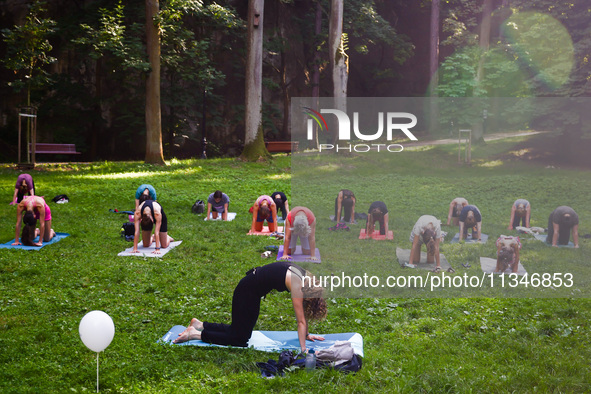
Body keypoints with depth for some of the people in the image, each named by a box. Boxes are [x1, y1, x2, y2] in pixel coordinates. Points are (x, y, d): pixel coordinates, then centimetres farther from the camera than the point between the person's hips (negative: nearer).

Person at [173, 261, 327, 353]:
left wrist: (306, 334, 15)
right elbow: (301, 321, -23)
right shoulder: (297, 285, -26)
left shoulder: (305, 278, -2)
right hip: (248, 291, -9)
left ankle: (200, 325, 26)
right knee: (240, 340, -2)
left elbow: (302, 313, 10)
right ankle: (196, 334, 1)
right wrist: (303, 350, -19)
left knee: (239, 329, 20)